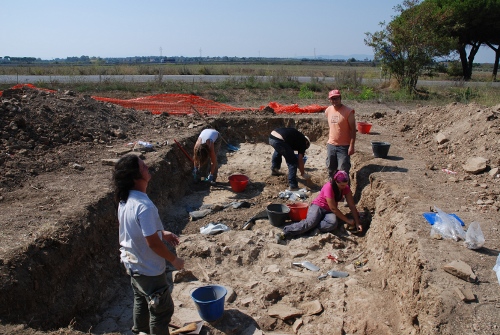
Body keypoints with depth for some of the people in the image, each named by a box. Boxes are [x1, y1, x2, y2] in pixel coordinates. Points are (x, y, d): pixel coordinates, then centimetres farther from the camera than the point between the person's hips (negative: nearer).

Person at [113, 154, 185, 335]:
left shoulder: (125, 199, -5)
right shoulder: (144, 206, -34)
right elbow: (153, 242, -28)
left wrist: (162, 232, 8)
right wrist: (174, 260, -14)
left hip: (131, 263, 9)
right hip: (148, 269, -9)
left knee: (141, 300, 29)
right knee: (163, 309, 11)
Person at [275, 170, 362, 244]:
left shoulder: (346, 188, -4)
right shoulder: (329, 187, -23)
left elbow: (352, 206, -2)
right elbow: (333, 208, -24)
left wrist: (357, 223, -10)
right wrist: (347, 221, -18)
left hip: (329, 211, 5)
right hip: (317, 206, -5)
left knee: (333, 223, -33)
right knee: (310, 222, -37)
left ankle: (309, 228, -29)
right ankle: (284, 233, -43)